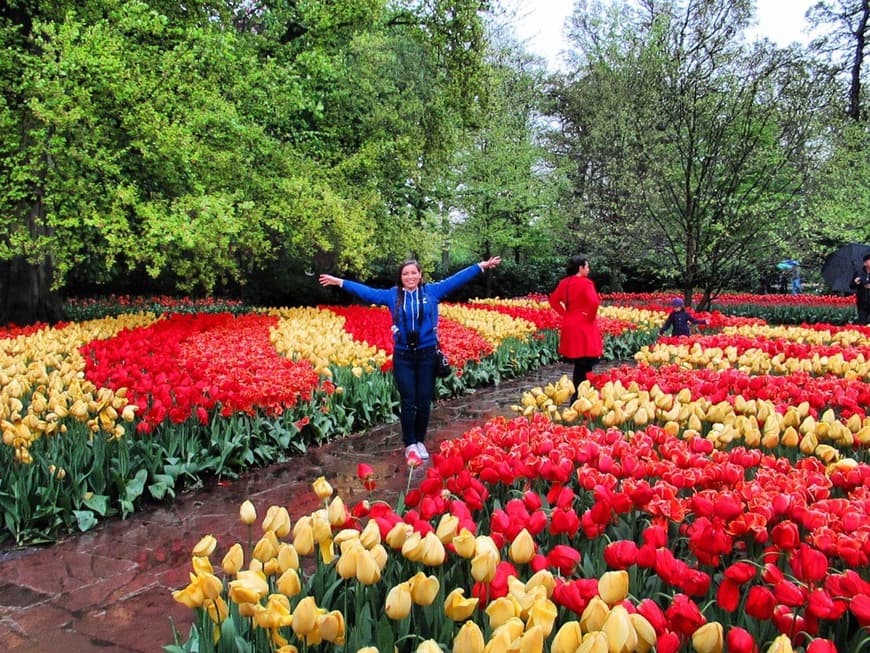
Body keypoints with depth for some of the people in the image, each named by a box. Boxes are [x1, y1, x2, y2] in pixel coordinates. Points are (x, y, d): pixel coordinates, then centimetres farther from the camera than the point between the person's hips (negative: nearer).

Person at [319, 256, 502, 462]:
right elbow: (366, 291, 7)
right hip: (403, 356, 0)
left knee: (424, 402, 7)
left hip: (427, 355, 0)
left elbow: (457, 279, 2)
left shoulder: (432, 291, 3)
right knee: (407, 402, 1)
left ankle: (420, 441, 23)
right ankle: (410, 444, 13)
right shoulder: (392, 295, 4)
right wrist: (340, 282, 6)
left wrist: (481, 266, 0)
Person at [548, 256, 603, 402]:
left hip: (569, 325, 7)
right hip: (584, 327, -7)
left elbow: (553, 300, 14)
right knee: (584, 363, -1)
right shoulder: (585, 282, -14)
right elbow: (594, 302, -26)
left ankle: (577, 393, 19)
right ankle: (579, 394, 0)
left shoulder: (564, 283, 7)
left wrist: (565, 313, 12)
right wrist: (590, 317, -11)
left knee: (578, 363, 15)